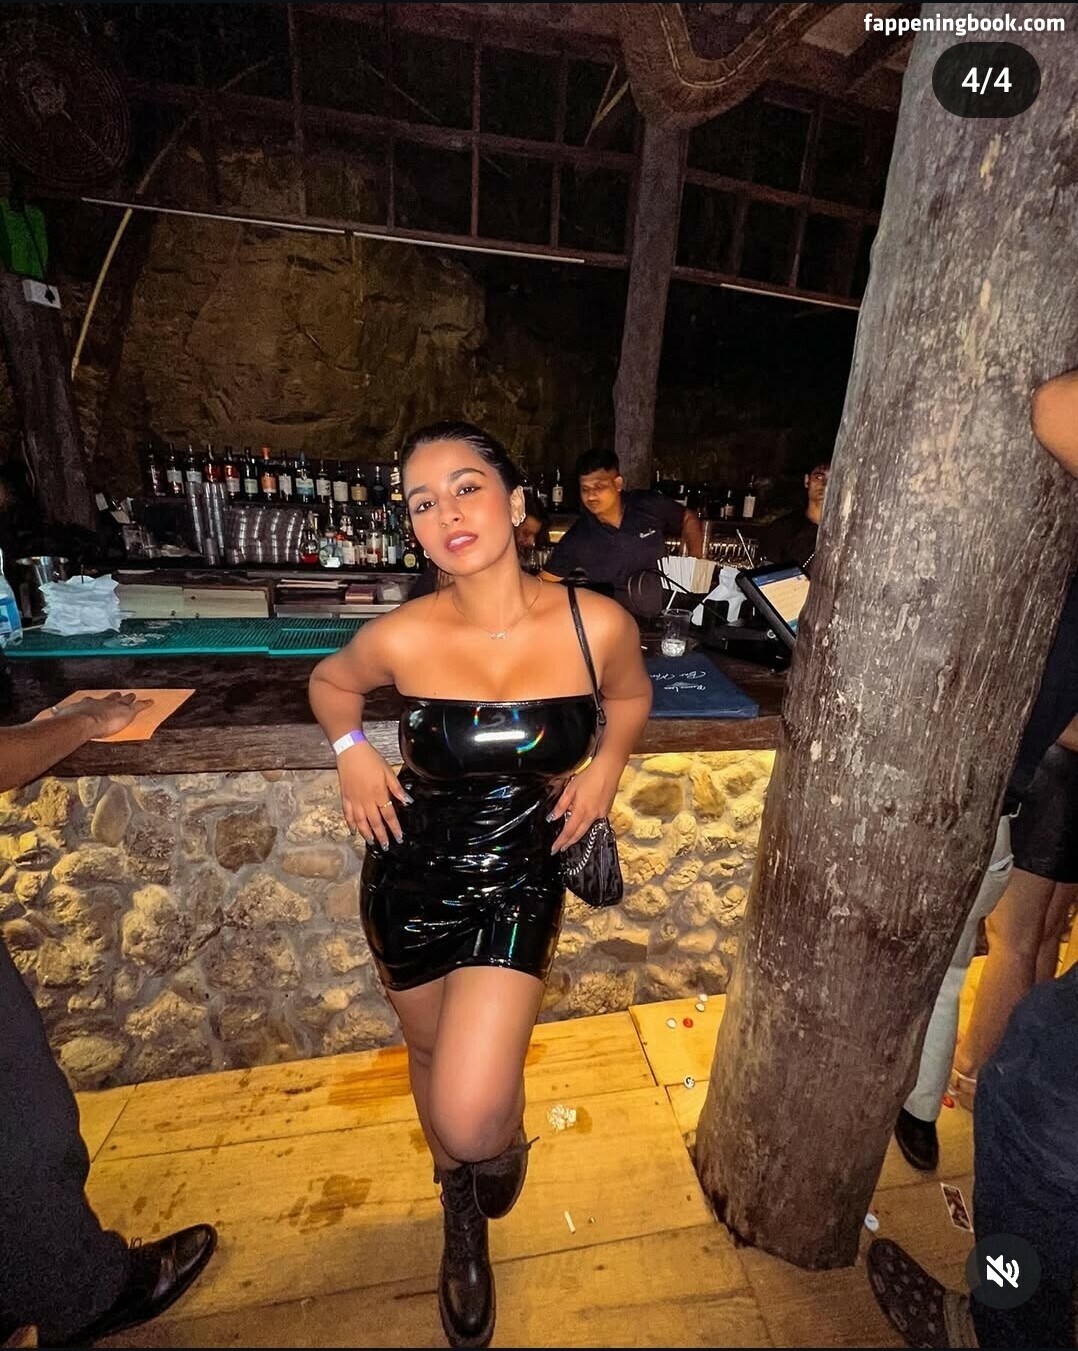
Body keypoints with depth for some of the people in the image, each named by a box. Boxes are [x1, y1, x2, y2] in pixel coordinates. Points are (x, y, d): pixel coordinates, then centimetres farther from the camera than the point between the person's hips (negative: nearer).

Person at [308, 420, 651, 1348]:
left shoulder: (597, 625, -16)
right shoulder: (404, 636, -15)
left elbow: (631, 696, 7)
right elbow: (331, 681, 7)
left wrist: (605, 766, -7)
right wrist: (352, 751, -9)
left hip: (518, 881, -1)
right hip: (410, 876, 2)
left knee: (473, 1121, -11)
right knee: (430, 1053, 23)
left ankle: (501, 1148, 33)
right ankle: (463, 1217, 59)